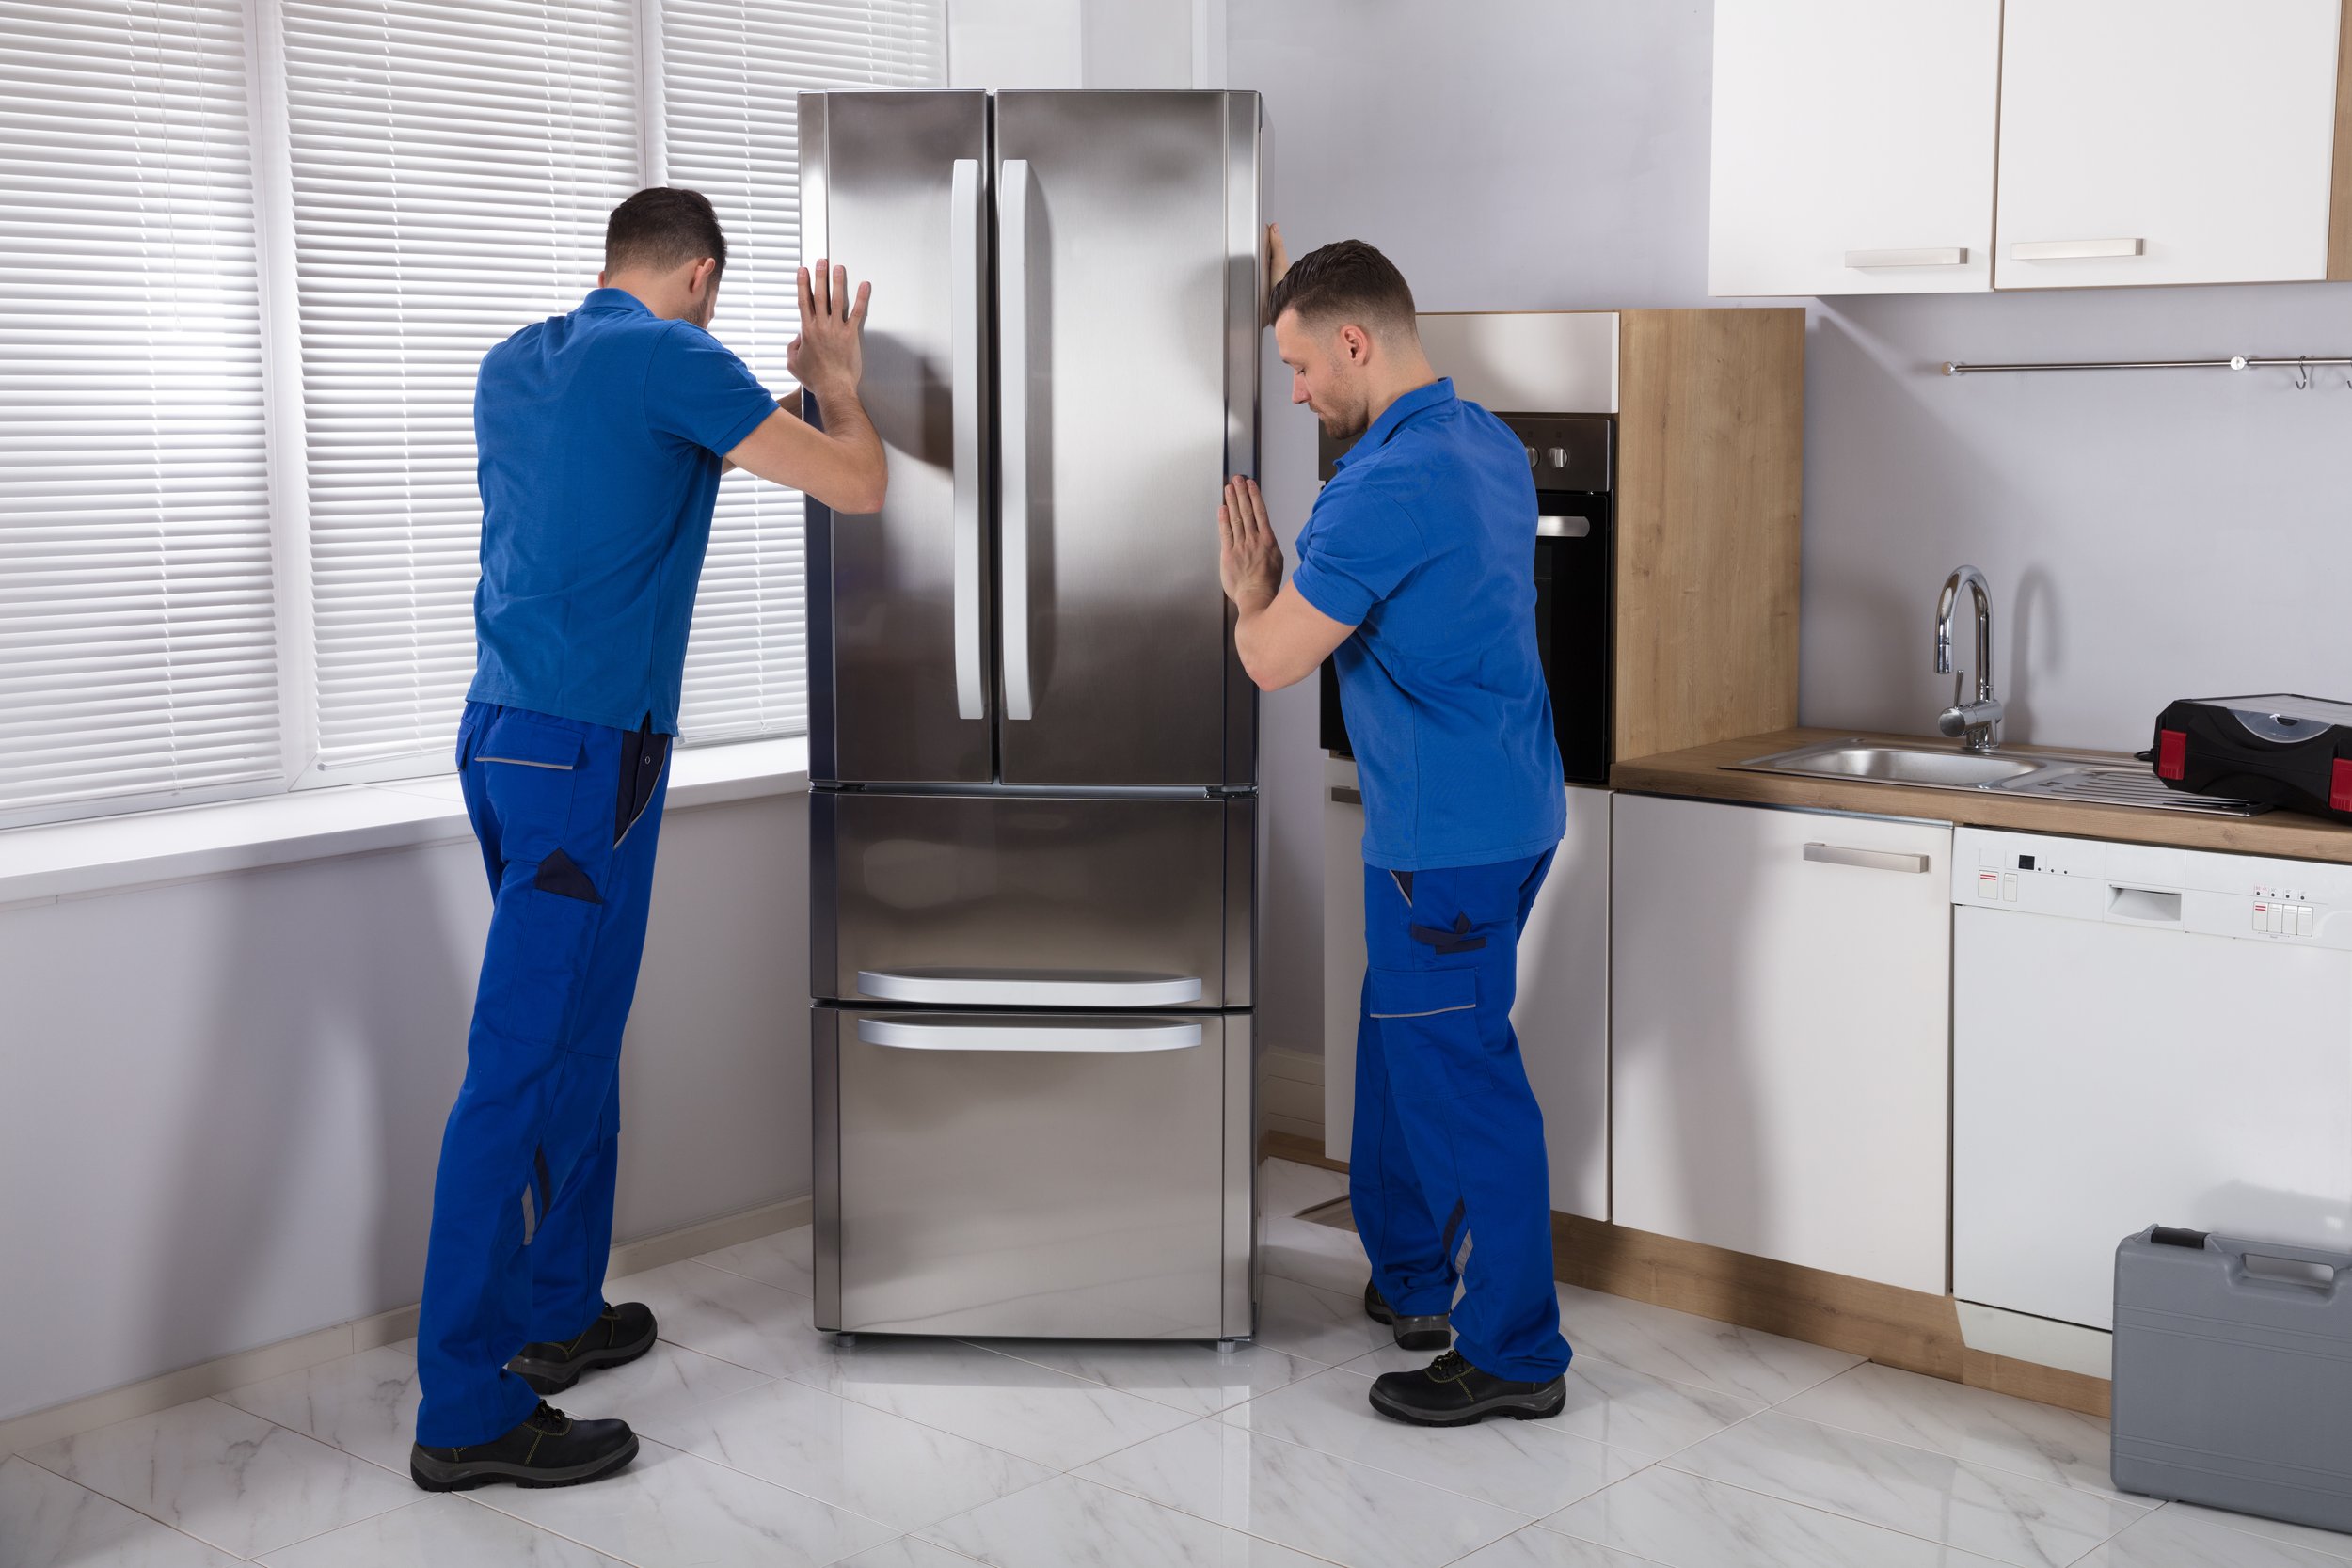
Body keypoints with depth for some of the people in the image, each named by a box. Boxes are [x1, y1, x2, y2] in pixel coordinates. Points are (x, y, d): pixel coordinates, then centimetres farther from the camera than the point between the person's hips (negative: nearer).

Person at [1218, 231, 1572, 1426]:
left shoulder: (1387, 488, -22)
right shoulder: (1489, 443, 8)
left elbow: (1273, 661, -19)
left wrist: (1248, 590, 4)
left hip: (1448, 835, -10)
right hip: (1509, 804, 10)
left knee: (1463, 1079, 0)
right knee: (1403, 1045, 22)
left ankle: (1516, 1355, 11)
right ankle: (1408, 1278, 36)